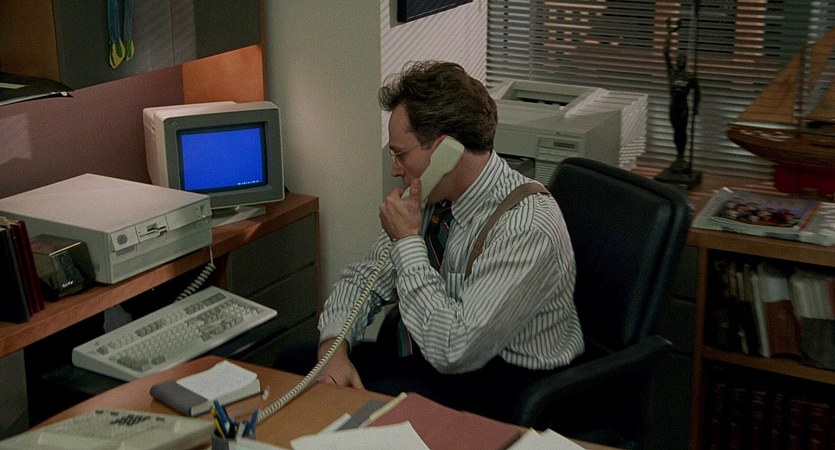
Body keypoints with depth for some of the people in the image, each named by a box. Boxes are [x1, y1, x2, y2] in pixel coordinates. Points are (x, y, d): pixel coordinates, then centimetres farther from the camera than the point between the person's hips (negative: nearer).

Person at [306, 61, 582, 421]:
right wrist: (333, 346, -12)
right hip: (444, 361, 8)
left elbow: (453, 350, -29)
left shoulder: (526, 228, -27)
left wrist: (408, 241, -23)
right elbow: (365, 278, 8)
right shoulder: (432, 196, -2)